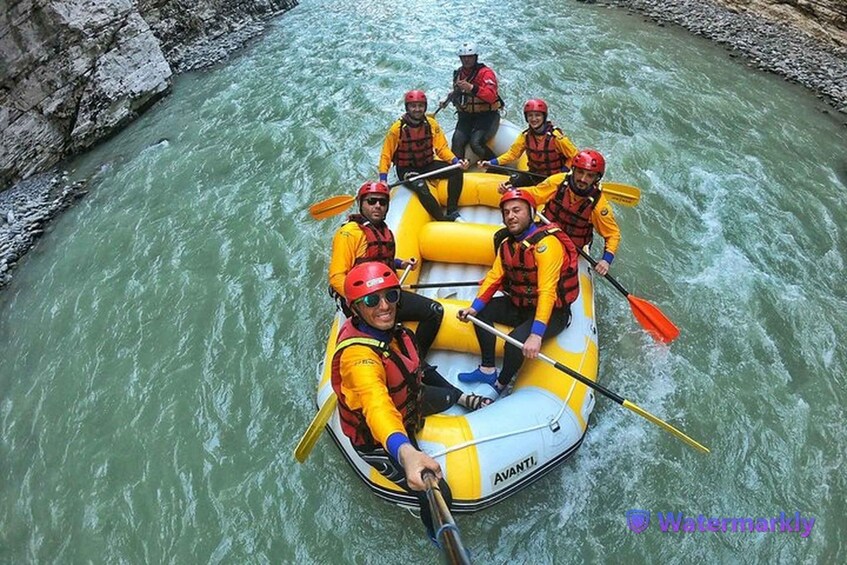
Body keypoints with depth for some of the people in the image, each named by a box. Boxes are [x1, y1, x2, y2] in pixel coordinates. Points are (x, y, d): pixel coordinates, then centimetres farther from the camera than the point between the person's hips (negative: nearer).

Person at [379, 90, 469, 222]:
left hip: (428, 165, 5)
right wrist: (383, 179, -20)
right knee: (423, 190, -34)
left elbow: (442, 148, -1)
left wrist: (456, 161, -19)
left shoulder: (431, 124, -2)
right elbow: (386, 155, -9)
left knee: (456, 171, -17)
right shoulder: (397, 128, -12)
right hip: (407, 170, -4)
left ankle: (452, 212, -13)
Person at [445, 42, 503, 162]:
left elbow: (491, 96, -27)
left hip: (487, 115, -5)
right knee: (457, 142, -17)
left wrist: (471, 88, -36)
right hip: (466, 116, 6)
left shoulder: (485, 72, -11)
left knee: (476, 143, -25)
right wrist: (451, 96, 6)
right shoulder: (458, 73, 10)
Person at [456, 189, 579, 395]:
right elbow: (494, 277, 0)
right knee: (482, 312, -2)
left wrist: (536, 334, -39)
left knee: (516, 342, -28)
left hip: (552, 312, -8)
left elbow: (547, 291, -32)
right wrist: (474, 307, -14)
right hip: (519, 305, 8)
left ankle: (500, 386, 0)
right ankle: (487, 370, 6)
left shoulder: (546, 243, -25)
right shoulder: (507, 243, 3)